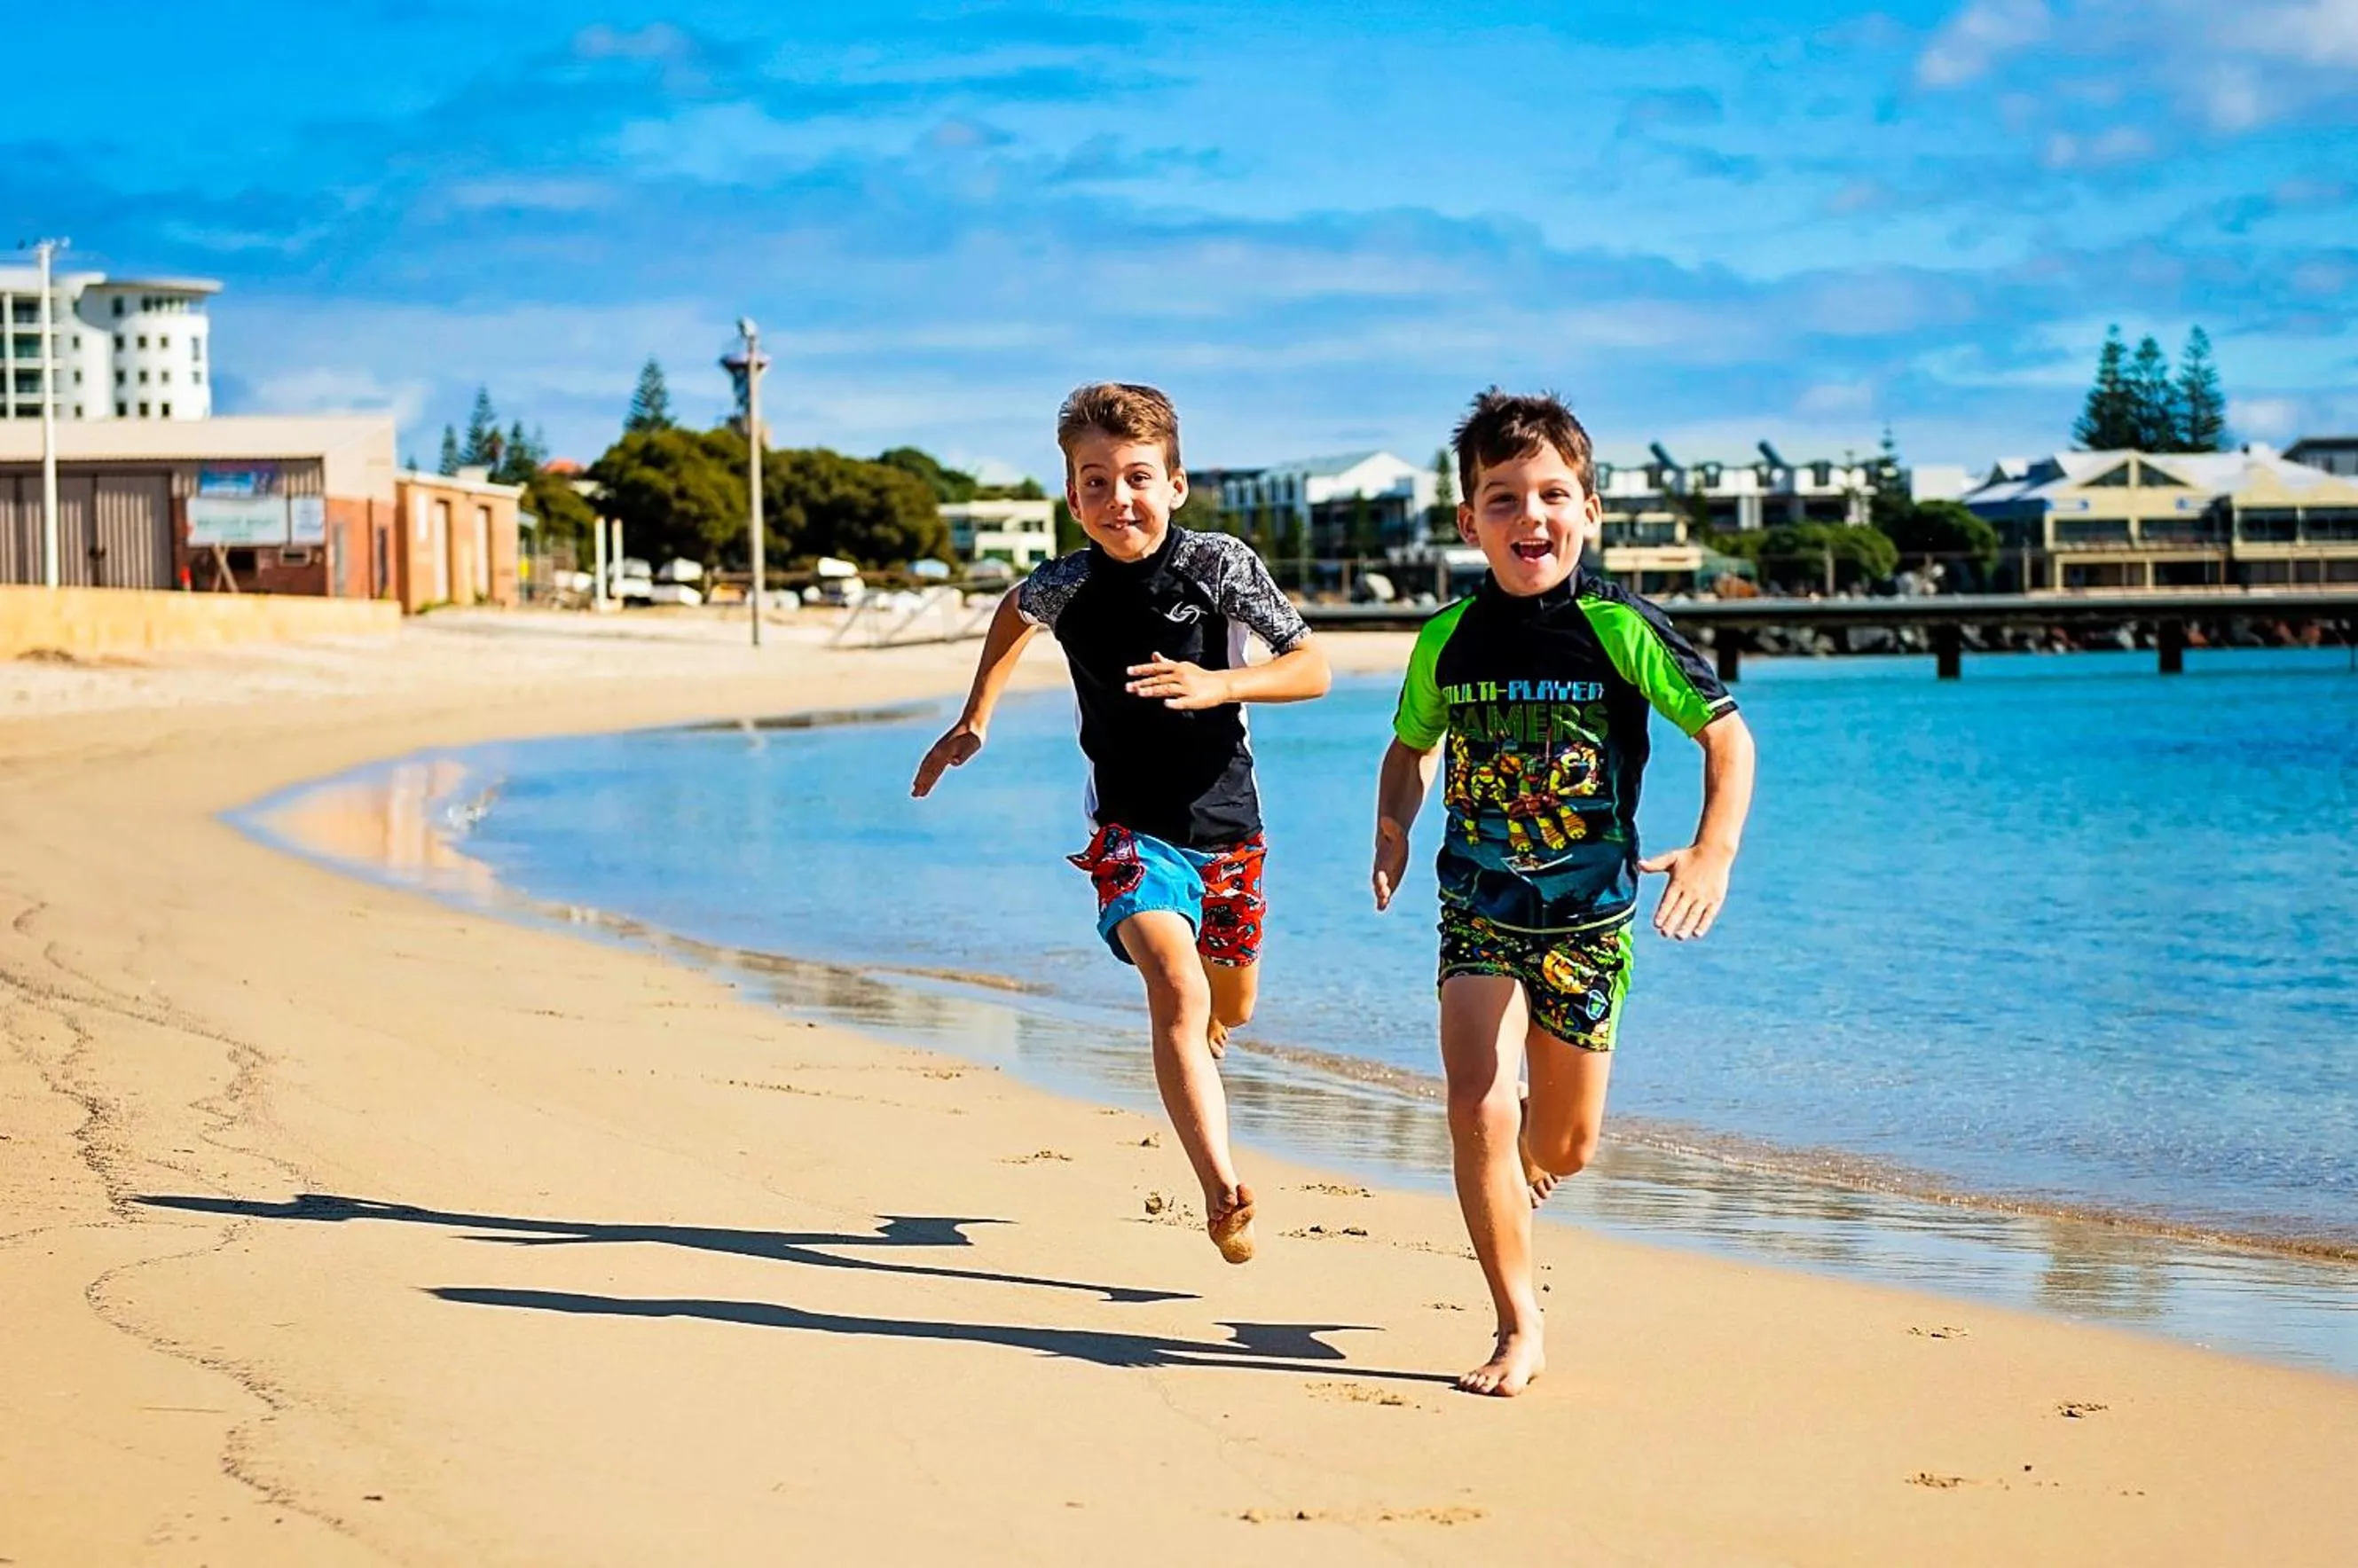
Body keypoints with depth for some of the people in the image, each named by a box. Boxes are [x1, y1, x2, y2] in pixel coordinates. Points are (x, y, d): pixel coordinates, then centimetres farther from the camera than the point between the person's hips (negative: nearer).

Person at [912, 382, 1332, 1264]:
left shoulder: (1221, 565, -12)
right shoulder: (1068, 584, -7)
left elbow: (1312, 669, -14)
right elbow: (1014, 615, 18)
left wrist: (1219, 684, -30)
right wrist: (975, 720, 20)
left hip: (1226, 824, 1)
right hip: (1132, 828, -1)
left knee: (1232, 1008, 20)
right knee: (1178, 992, -25)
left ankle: (1193, 1058, 60)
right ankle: (1224, 1194, -32)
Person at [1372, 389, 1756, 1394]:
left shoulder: (1620, 630, -12)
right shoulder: (1448, 640, -4)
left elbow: (1727, 733, -4)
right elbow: (1411, 746, 15)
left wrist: (1714, 852, -15)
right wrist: (1392, 830, -3)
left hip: (1590, 917, -1)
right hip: (1480, 909, 1)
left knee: (1567, 1143, 9)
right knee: (1478, 1106, -16)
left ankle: (1514, 1178, 48)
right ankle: (1519, 1326, -3)